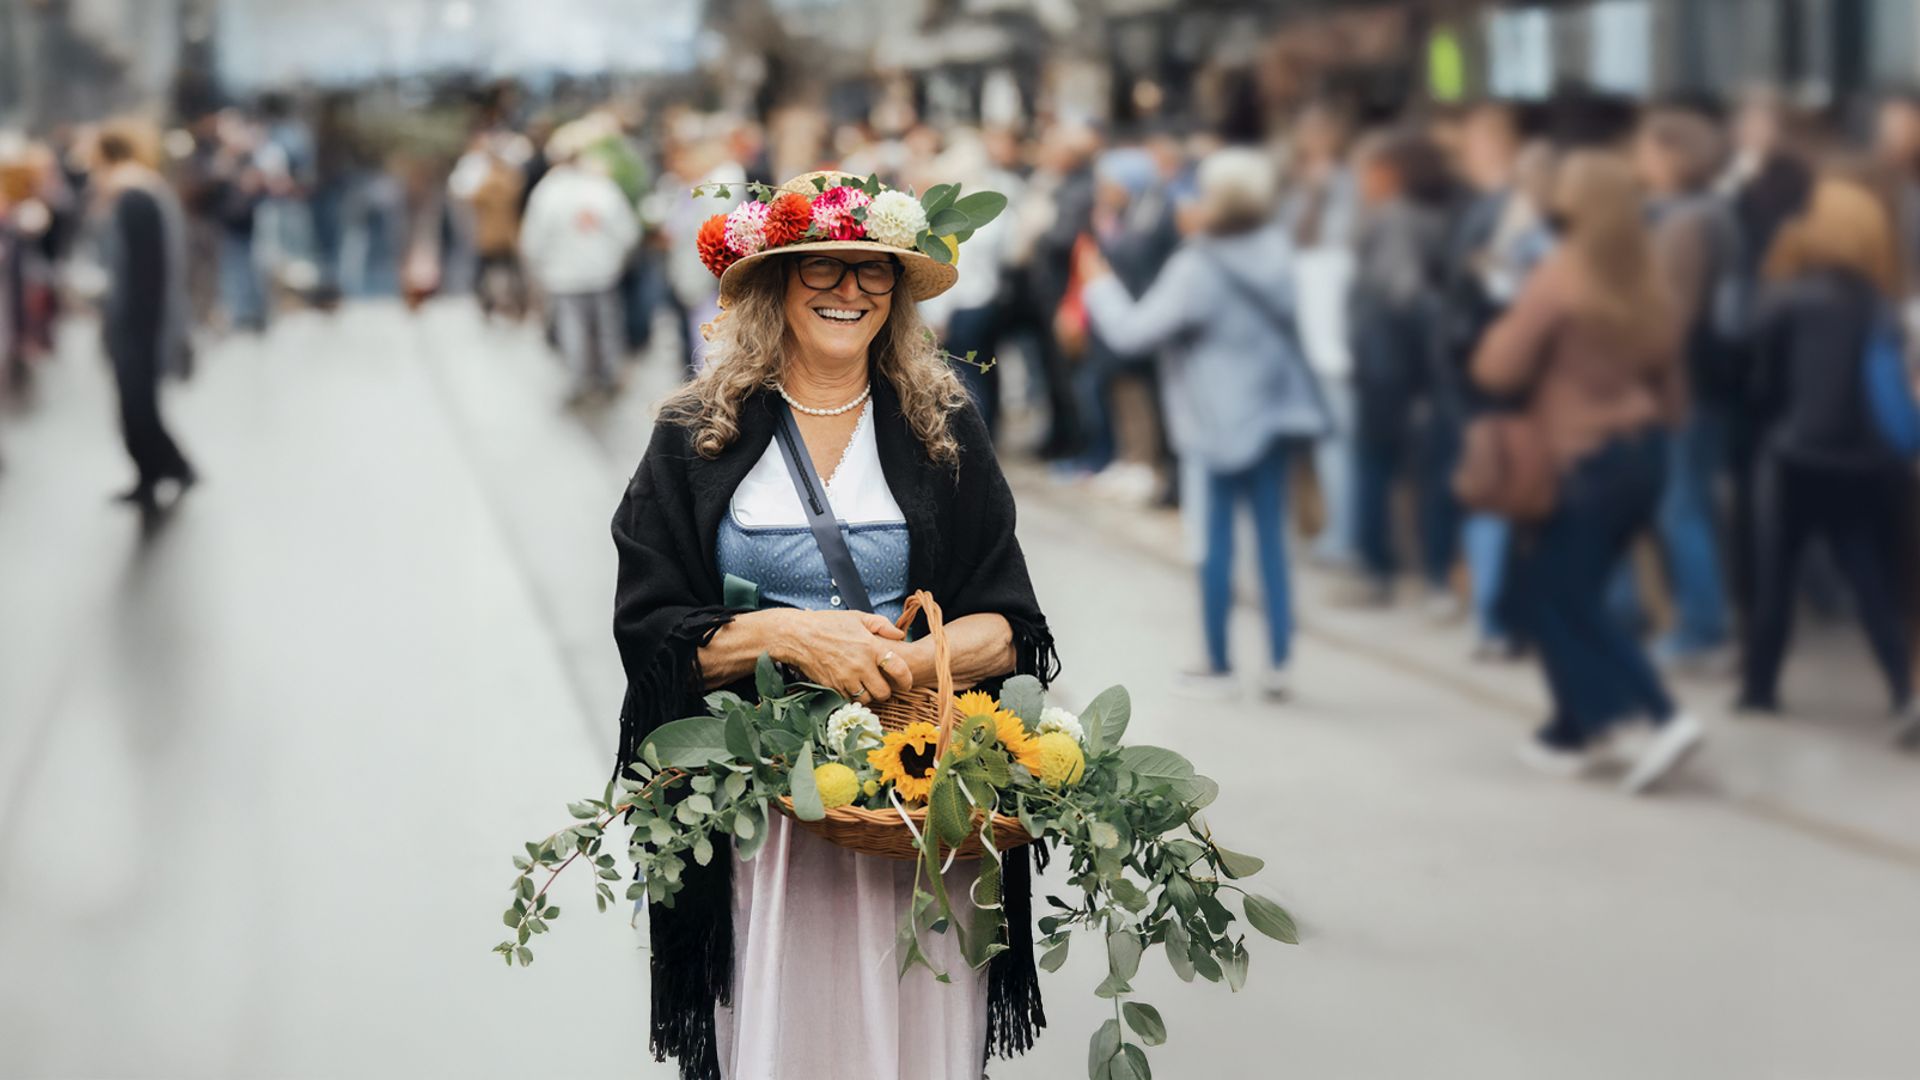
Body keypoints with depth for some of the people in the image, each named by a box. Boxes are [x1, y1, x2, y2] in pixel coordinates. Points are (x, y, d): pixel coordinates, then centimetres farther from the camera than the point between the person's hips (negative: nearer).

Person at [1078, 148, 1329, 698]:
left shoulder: (1199, 269, -21)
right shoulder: (1277, 249, -1)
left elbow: (1134, 331, -19)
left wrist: (1098, 285, -1)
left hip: (1226, 418, -6)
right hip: (1275, 408, 6)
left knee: (1217, 538, 5)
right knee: (1272, 535, 9)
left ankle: (1219, 665, 12)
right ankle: (1278, 661, 10)